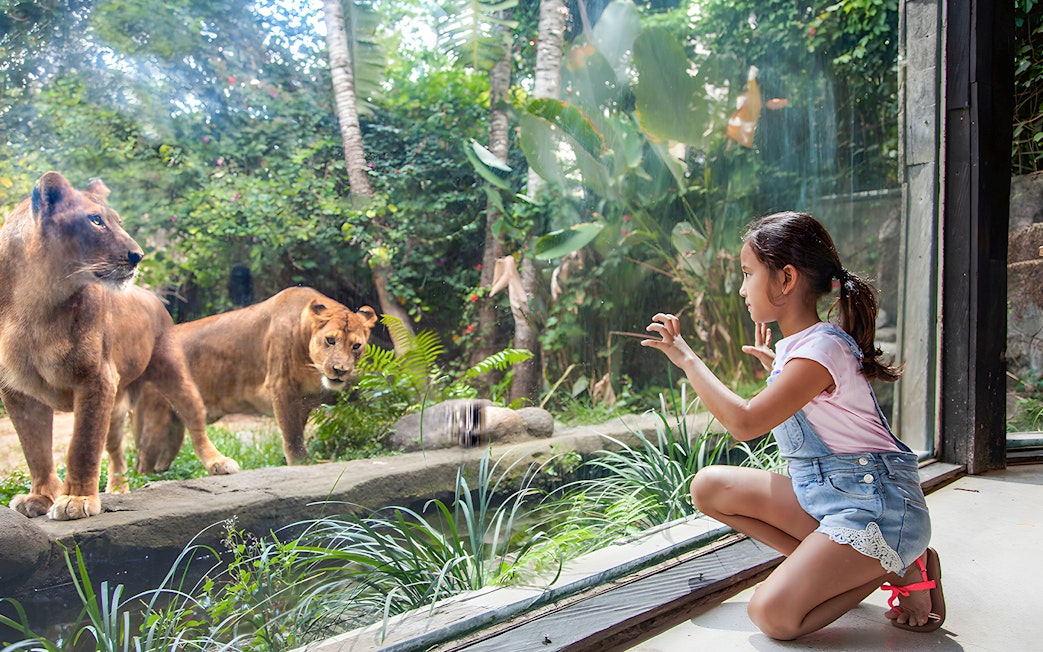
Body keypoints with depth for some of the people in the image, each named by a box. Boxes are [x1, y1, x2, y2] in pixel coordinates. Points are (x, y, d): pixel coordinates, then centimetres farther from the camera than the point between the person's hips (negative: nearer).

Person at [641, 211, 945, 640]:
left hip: (875, 504, -9)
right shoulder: (793, 345, 9)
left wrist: (687, 359, -20)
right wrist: (775, 365, 25)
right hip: (818, 492, 9)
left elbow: (744, 423, -29)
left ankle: (897, 569, 1)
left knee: (772, 614, -21)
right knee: (710, 487, -2)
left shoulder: (821, 348, -20)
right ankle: (832, 566, -2)